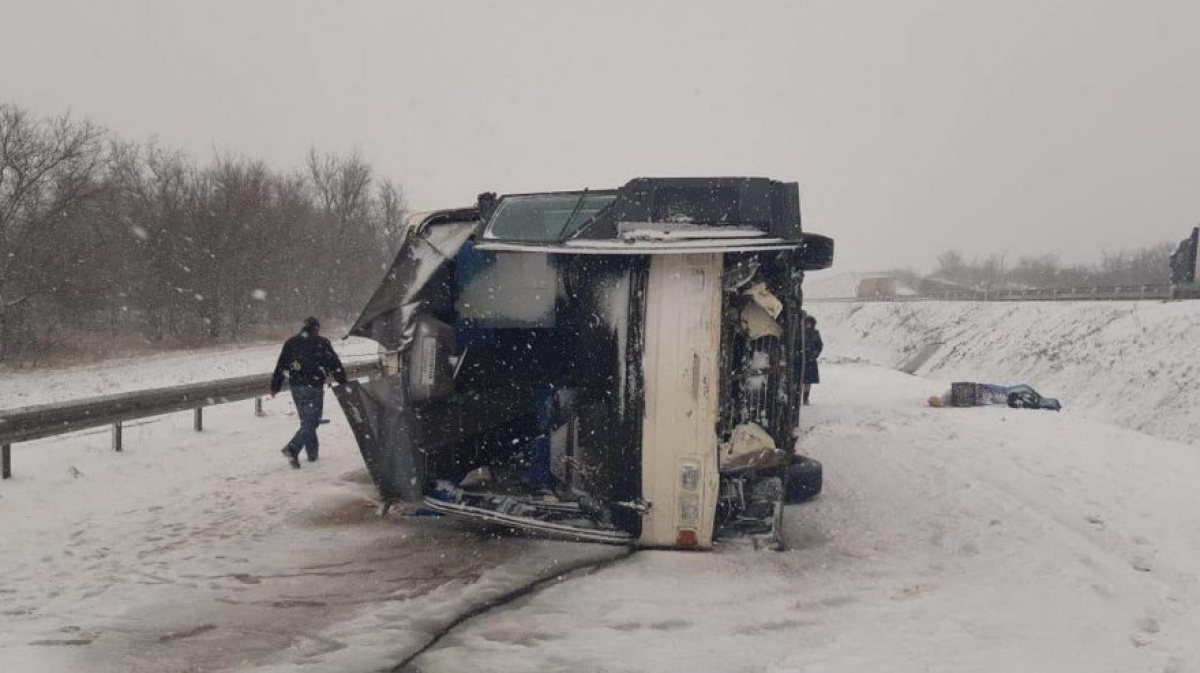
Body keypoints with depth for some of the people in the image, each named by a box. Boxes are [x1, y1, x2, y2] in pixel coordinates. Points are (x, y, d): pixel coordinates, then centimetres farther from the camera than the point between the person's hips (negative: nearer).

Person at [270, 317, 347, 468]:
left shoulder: (290, 342, 11)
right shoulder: (321, 343, -3)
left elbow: (280, 366, 12)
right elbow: (334, 364, -3)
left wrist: (274, 386, 18)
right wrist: (343, 383, 5)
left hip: (296, 387, 6)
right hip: (313, 387, -6)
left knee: (306, 420, 18)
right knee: (311, 422, -4)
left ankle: (312, 452, 23)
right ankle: (293, 448, -21)